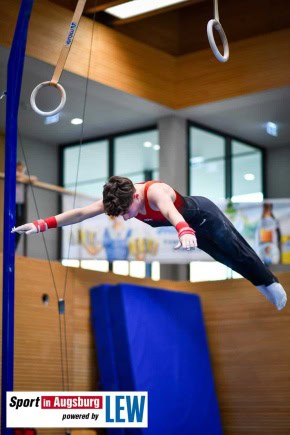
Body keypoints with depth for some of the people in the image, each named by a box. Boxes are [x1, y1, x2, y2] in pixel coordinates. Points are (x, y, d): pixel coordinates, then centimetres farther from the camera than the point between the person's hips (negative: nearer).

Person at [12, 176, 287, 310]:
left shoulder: (155, 192, -46)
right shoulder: (120, 198, -24)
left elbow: (170, 210, -70)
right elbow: (81, 212, -28)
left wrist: (184, 231, -92)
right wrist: (43, 224, -38)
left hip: (202, 215, -7)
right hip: (187, 223, 7)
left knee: (236, 252, 10)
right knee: (224, 258, 23)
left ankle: (272, 284, 35)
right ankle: (264, 286, 44)